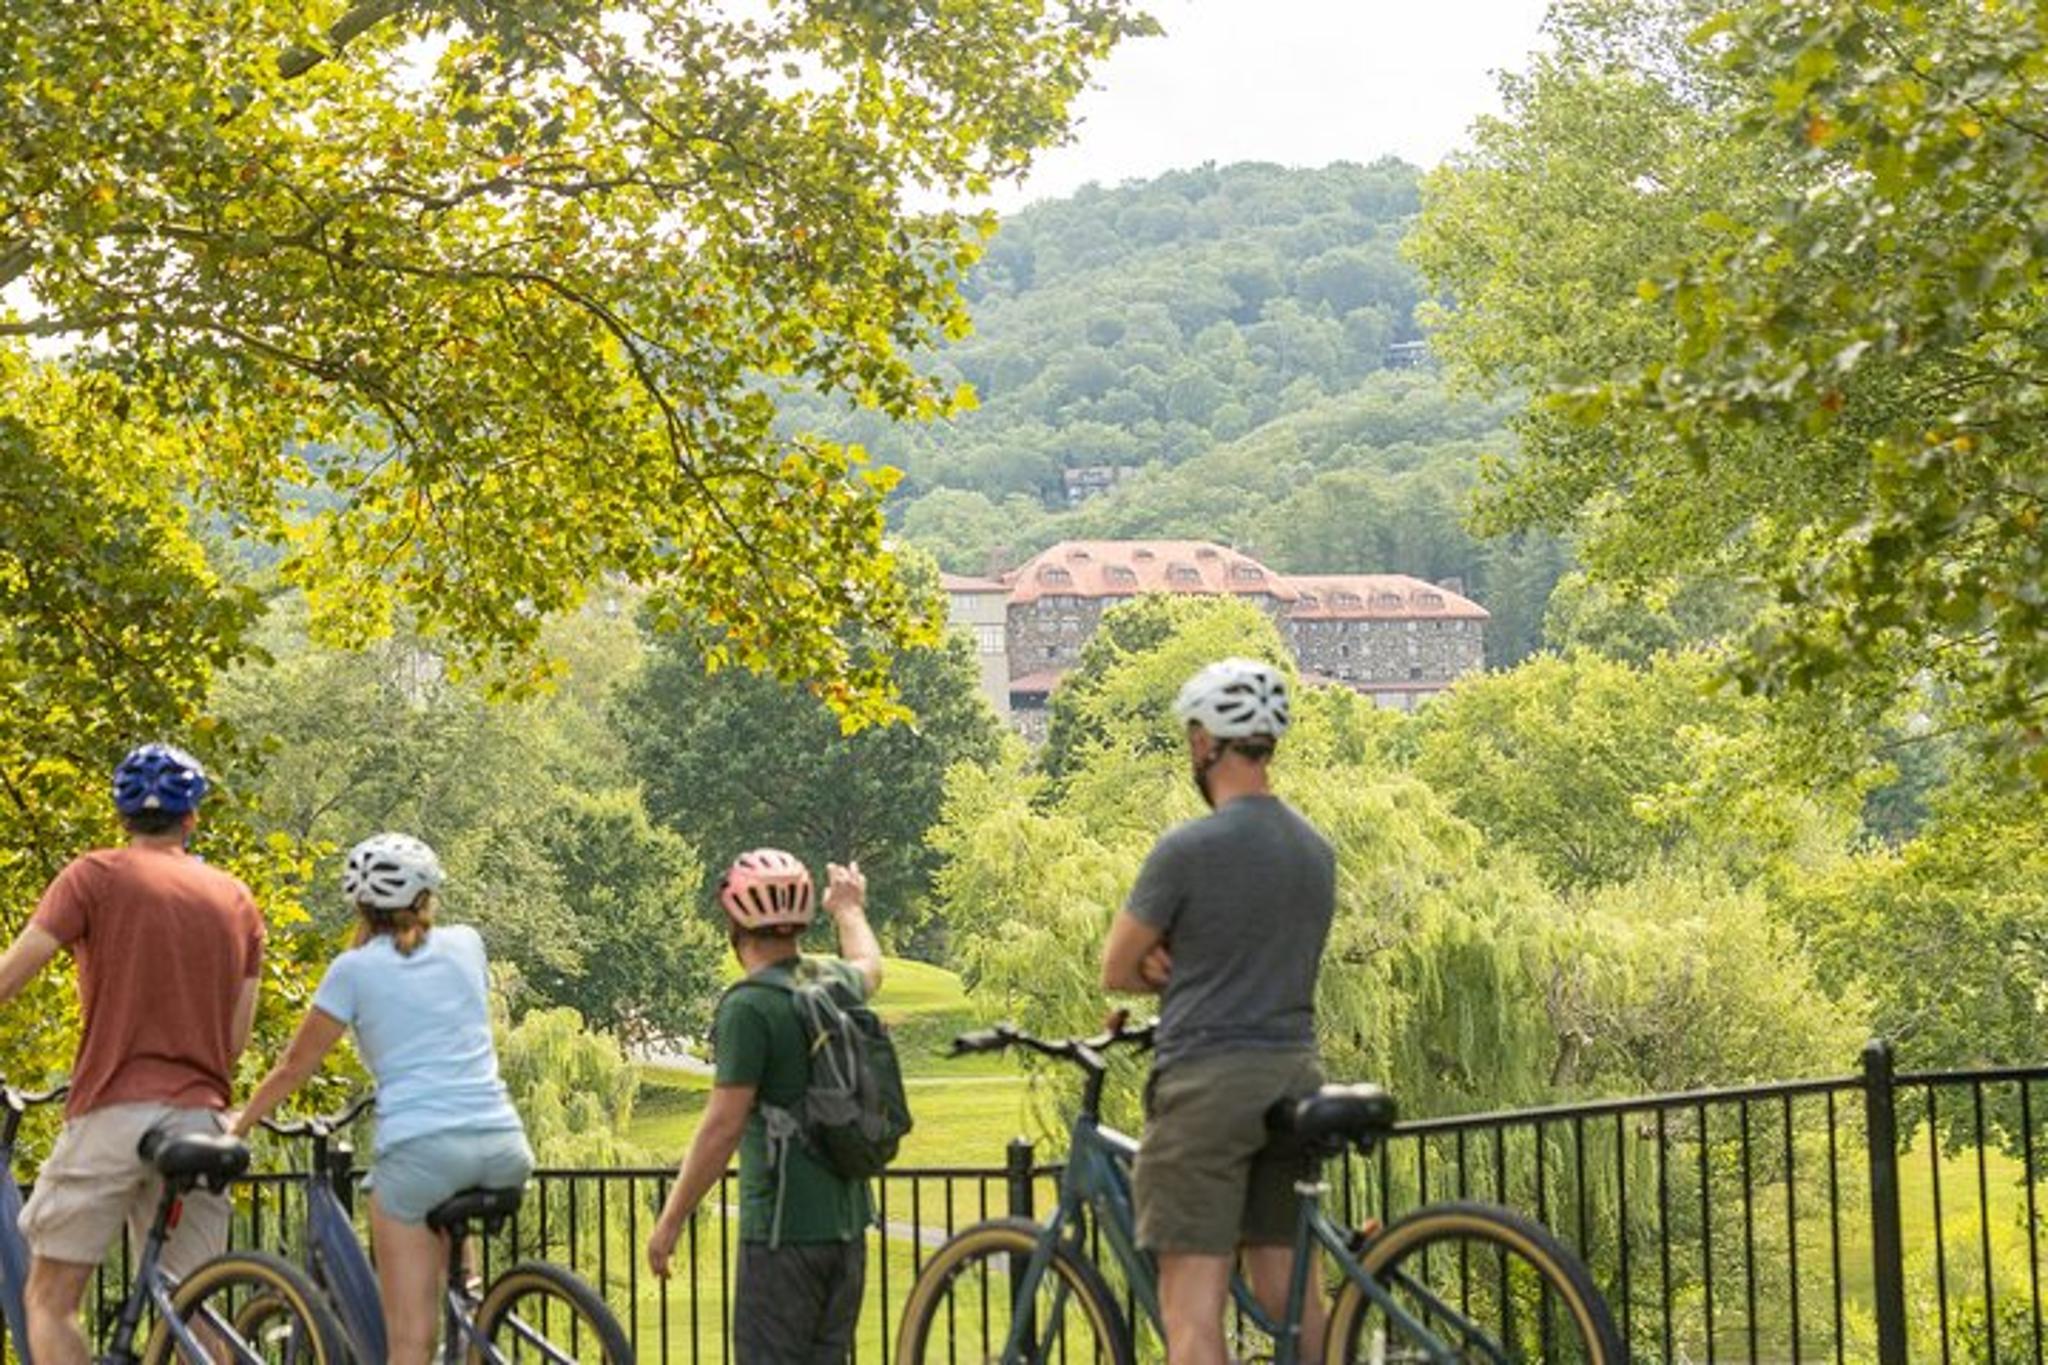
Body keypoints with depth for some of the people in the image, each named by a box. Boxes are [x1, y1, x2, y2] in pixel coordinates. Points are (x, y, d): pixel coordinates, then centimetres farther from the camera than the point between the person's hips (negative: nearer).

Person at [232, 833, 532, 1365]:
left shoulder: (354, 969, 7)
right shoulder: (465, 944, 16)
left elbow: (295, 1067, 13)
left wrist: (239, 1121, 27)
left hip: (419, 1147, -4)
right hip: (504, 1150, 4)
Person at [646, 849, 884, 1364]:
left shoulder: (749, 1007, -15)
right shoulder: (835, 983, 7)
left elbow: (724, 1126, -18)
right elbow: (869, 966, 34)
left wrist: (670, 1220, -11)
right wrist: (849, 908, 54)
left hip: (782, 1229, -7)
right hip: (847, 1223, 7)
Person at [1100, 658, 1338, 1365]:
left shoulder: (1189, 848, -12)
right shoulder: (1316, 849, 11)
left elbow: (1116, 971, -3)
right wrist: (1181, 967, 2)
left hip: (1207, 1083, -7)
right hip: (1294, 1076, 7)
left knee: (1191, 1297, -7)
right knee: (1286, 1285, 13)